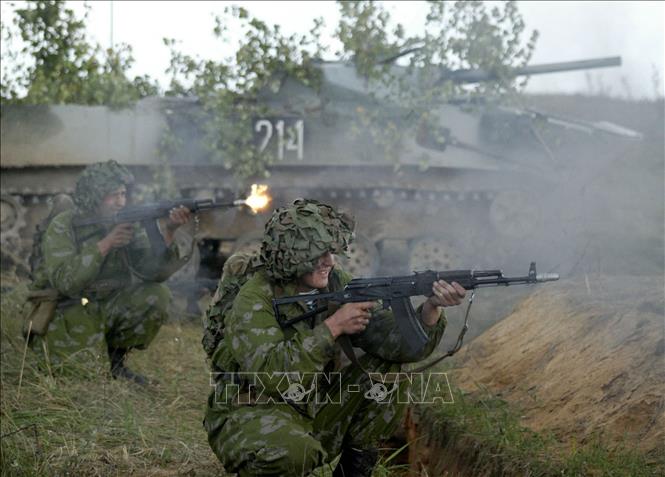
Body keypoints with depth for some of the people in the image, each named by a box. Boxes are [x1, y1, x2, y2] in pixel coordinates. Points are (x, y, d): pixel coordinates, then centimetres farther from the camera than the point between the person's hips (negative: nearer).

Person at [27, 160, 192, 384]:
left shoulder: (128, 223, -1)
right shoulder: (62, 227, -15)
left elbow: (152, 271, -12)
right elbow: (64, 282, -29)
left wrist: (167, 232, -28)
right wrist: (105, 244, -32)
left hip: (107, 308, 5)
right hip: (67, 313, -5)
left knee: (156, 296, -17)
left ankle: (114, 357, 2)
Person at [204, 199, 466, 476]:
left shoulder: (336, 285, -2)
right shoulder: (255, 299, -20)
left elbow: (401, 343, -7)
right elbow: (270, 374, -34)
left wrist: (432, 307, -26)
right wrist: (332, 326, -29)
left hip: (314, 412, 6)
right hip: (248, 419, -6)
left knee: (386, 370, -8)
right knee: (293, 451, -38)